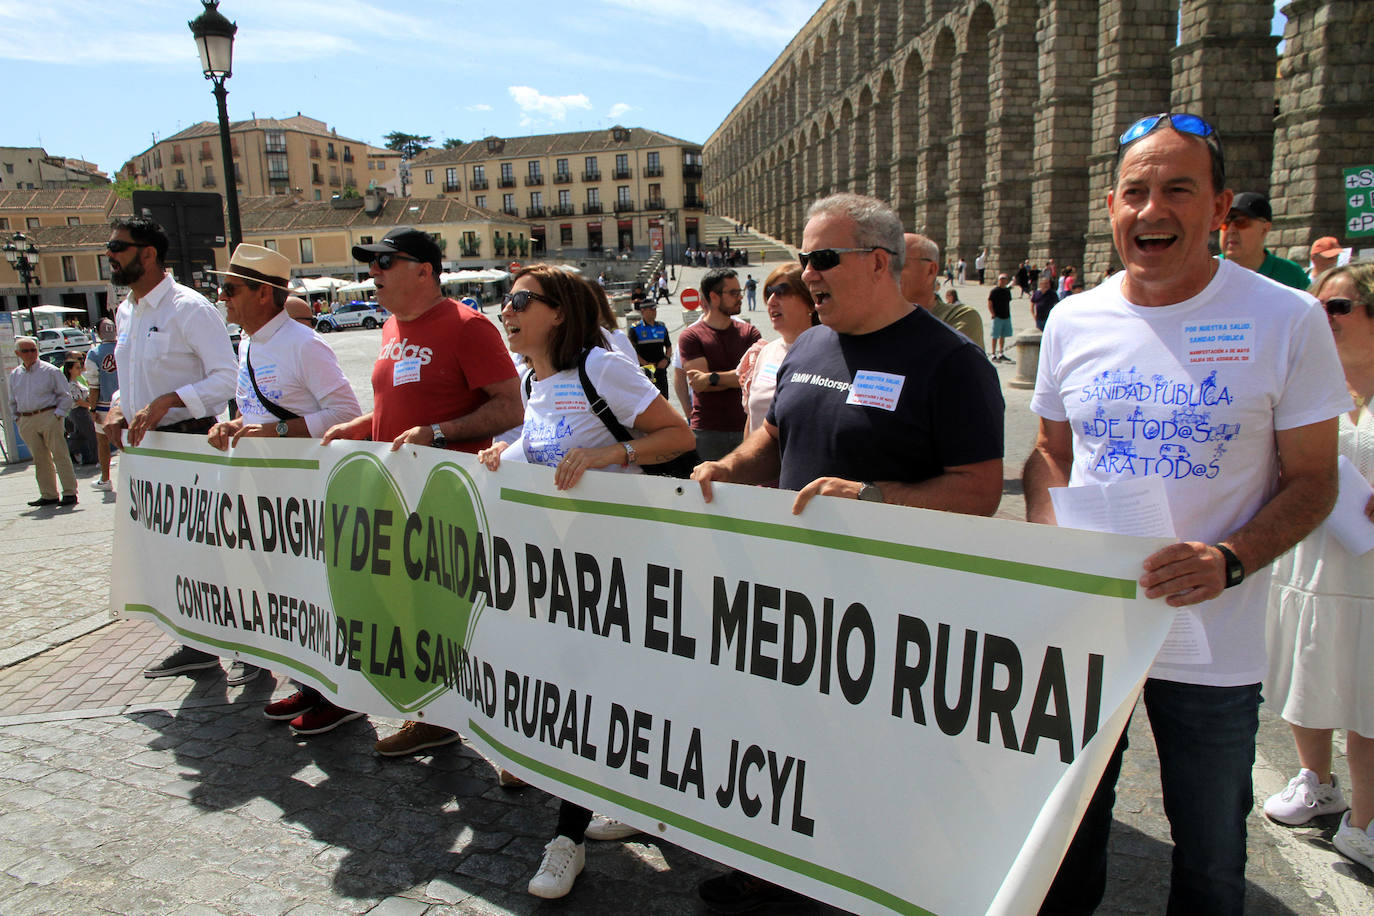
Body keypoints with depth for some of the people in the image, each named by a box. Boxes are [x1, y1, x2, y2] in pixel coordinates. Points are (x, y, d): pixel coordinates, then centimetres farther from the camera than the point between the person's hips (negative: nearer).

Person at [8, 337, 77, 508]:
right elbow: (12, 401, 24)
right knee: (40, 459, 7)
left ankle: (70, 493, -3)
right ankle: (49, 495, 12)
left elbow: (65, 395, -1)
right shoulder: (14, 375, 15)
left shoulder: (50, 370, 0)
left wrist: (58, 415, -9)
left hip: (48, 417, -5)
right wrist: (17, 418, 12)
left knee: (59, 455, -6)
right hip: (26, 422, 5)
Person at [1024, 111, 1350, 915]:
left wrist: (1227, 561, -22)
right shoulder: (1074, 321, 1)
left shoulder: (1287, 320, -9)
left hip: (1213, 644, -2)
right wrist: (1051, 538, -7)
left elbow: (1313, 479, -5)